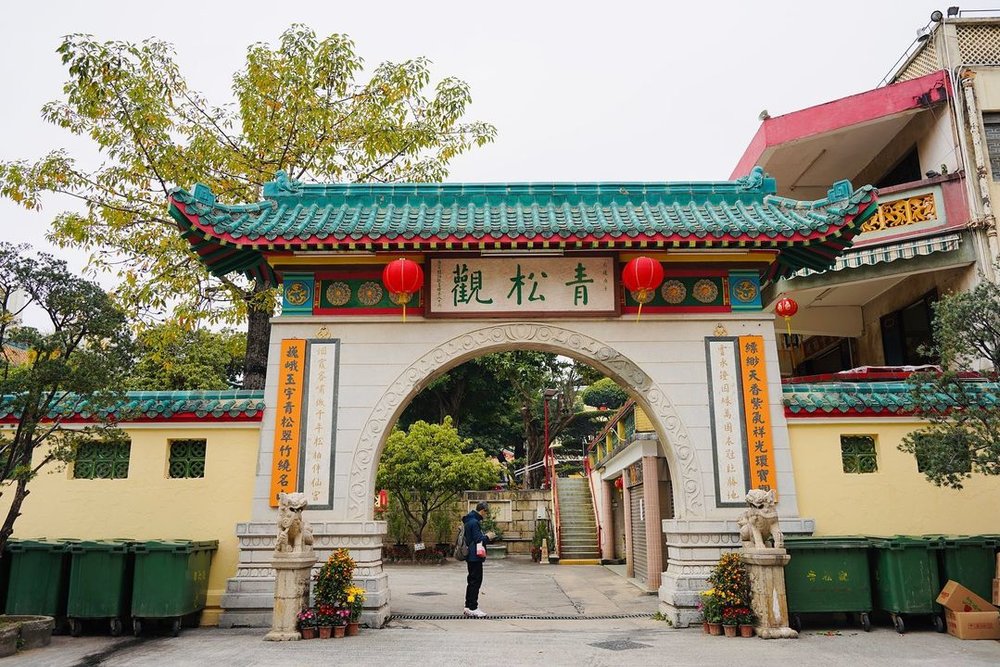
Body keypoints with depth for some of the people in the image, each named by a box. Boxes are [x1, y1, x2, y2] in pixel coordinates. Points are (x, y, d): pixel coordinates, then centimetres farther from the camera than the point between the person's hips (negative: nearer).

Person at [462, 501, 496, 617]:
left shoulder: (471, 520, 13)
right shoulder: (474, 522, -19)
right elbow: (478, 540, -20)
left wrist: (485, 536, 12)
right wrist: (488, 537, -4)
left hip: (471, 556, 11)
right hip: (475, 556, -11)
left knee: (472, 581, 16)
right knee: (476, 581, -3)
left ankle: (468, 607, 21)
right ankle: (472, 608, 1)